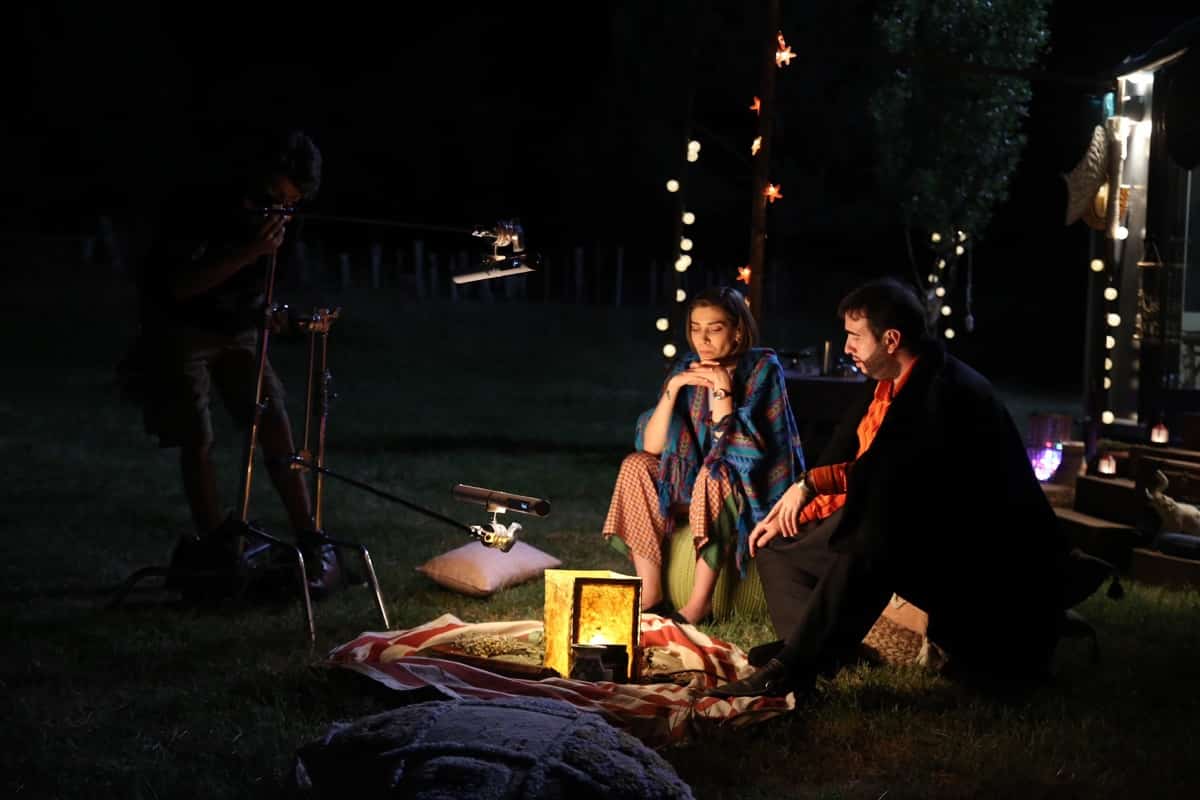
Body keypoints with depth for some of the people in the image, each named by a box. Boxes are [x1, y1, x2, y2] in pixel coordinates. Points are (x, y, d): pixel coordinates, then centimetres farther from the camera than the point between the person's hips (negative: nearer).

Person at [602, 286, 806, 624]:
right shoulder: (687, 369, 1)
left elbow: (738, 451, -20)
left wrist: (722, 392, -25)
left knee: (714, 473, -34)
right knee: (636, 465, -15)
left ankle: (699, 604, -31)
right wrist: (672, 388, -17)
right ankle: (650, 595, -18)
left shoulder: (762, 368, -13)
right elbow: (651, 447, -7)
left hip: (754, 493, -5)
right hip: (694, 481, 5)